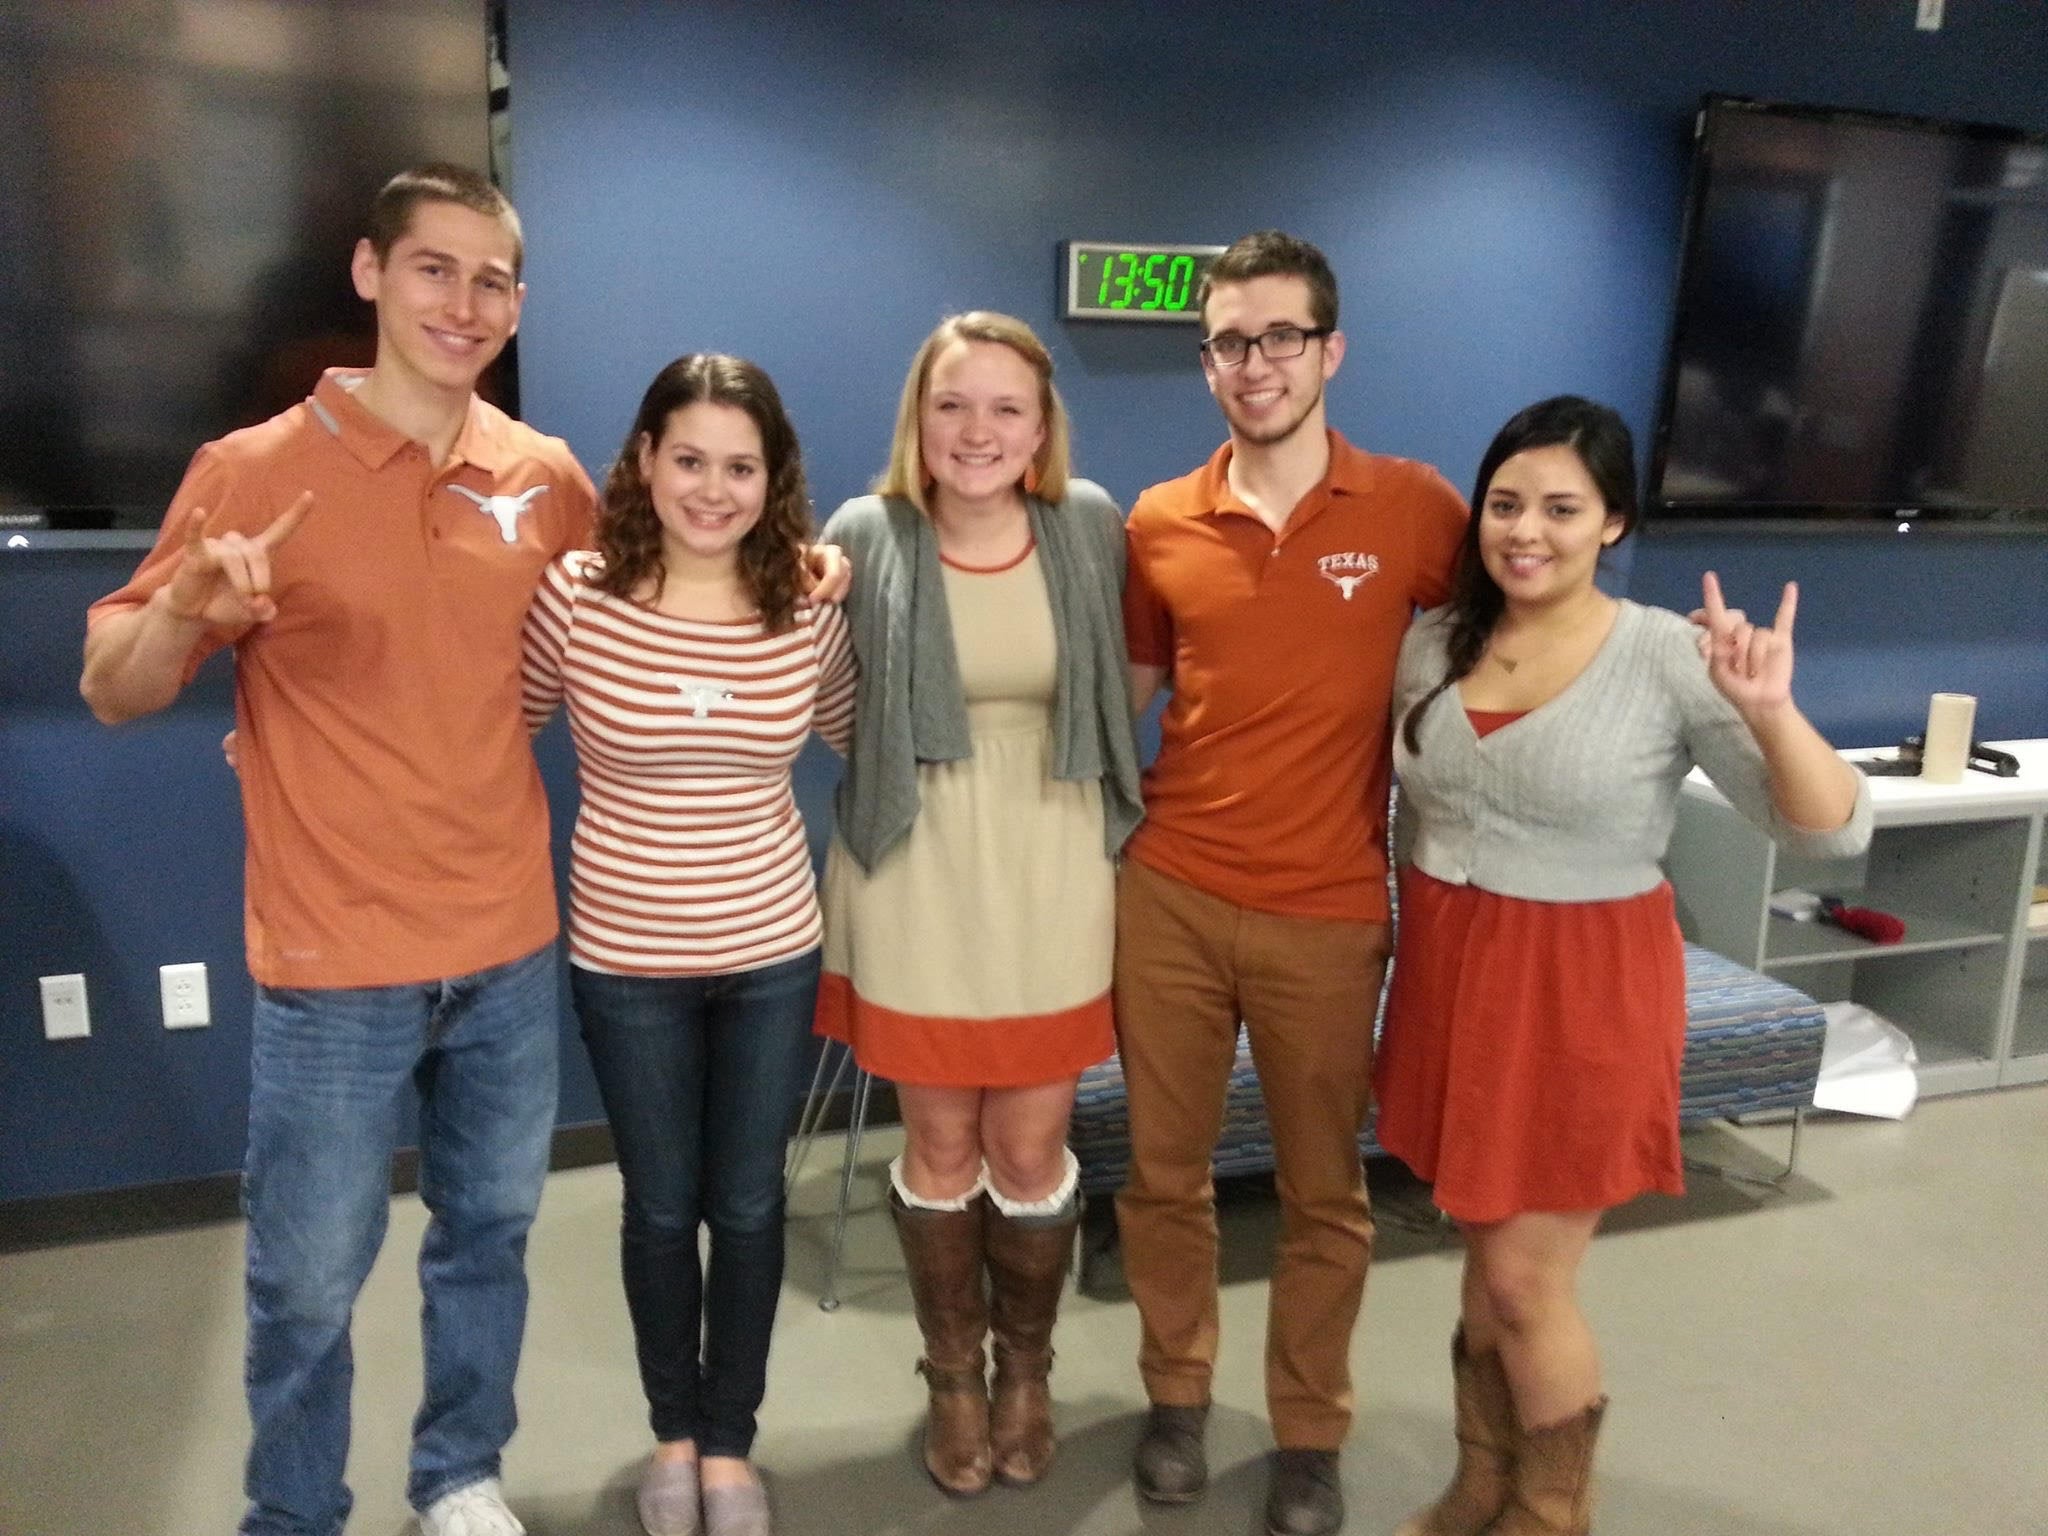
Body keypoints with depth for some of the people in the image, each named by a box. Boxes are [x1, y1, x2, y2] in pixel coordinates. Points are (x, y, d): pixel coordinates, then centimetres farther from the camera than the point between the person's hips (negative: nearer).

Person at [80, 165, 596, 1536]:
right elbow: (113, 692, -5)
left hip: (510, 948, 4)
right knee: (308, 1283, 9)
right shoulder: (253, 470, -9)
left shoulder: (549, 476, 1)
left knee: (489, 1234, 18)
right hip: (335, 965, -3)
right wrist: (183, 612, -28)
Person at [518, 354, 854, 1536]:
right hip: (627, 959, -1)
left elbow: (861, 738, 11)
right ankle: (673, 1430, 40)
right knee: (662, 1205, 16)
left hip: (773, 953, 1)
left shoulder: (813, 609, -7)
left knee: (749, 1205, 14)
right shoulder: (575, 594, -12)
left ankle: (731, 1441, 36)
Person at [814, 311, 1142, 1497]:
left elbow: (1124, 683, 11)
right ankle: (954, 1375, 35)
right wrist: (896, 772, -2)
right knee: (941, 1144, 11)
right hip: (916, 882, -1)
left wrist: (1104, 792, 3)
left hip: (1054, 878, 1)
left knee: (1032, 1147, 10)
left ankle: (1027, 1371, 36)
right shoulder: (866, 536, -7)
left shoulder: (1092, 524, -2)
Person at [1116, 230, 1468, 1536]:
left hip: (1327, 912, -2)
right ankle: (1177, 1393, 36)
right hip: (1167, 895, 2)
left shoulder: (1414, 508, -5)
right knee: (1165, 1169, 13)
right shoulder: (1157, 525, 1)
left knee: (1325, 1192, 12)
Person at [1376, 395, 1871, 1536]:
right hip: (1448, 967, 5)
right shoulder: (1434, 644, 1)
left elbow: (1834, 833, -15)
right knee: (1484, 1253, 17)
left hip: (1584, 986, -4)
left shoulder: (1672, 658, -14)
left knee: (1527, 1278, 4)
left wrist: (1771, 713, -32)